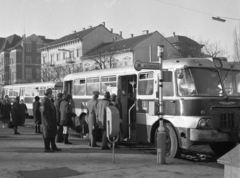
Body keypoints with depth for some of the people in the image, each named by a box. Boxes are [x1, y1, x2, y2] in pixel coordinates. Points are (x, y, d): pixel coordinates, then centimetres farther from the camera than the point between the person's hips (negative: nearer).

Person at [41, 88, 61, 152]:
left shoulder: (48, 100, 13)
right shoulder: (45, 101, -19)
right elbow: (44, 113, -24)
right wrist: (48, 123, -25)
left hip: (51, 121, 10)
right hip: (48, 121, -10)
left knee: (52, 134, 14)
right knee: (47, 134, -2)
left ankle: (54, 147, 22)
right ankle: (47, 148, 6)